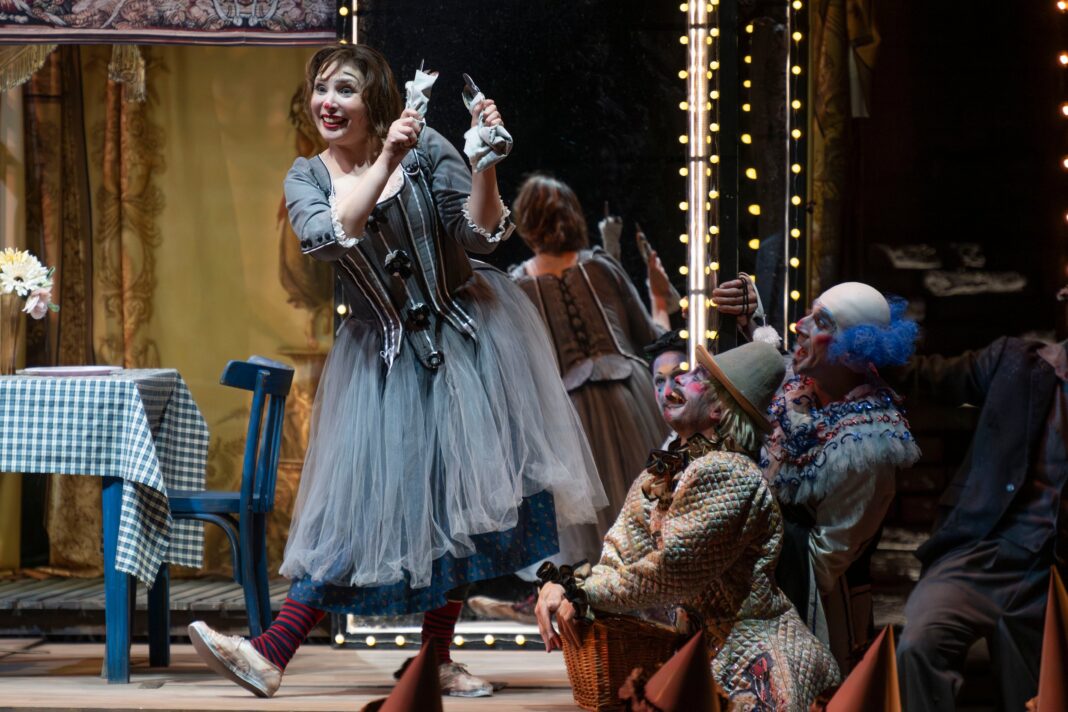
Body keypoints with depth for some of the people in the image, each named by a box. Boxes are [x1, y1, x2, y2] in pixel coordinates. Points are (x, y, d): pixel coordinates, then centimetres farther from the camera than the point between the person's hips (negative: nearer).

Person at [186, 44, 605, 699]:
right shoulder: (308, 178, 1)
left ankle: (437, 658, 13)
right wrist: (384, 164, -27)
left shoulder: (426, 147, -5)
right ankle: (273, 654, -5)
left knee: (460, 494, 1)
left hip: (465, 337, -1)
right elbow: (326, 238, -21)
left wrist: (485, 160, -23)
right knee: (358, 502, -4)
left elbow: (483, 232, -9)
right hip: (384, 356, 1)